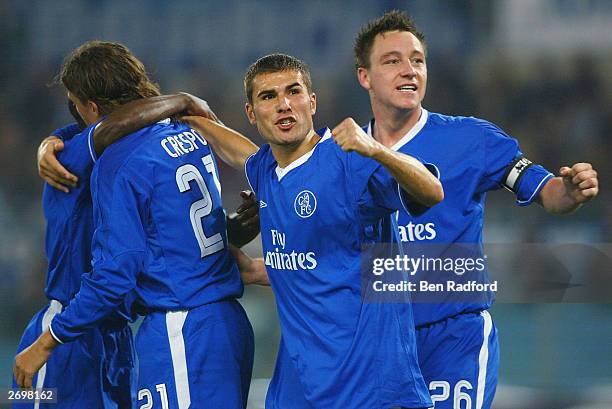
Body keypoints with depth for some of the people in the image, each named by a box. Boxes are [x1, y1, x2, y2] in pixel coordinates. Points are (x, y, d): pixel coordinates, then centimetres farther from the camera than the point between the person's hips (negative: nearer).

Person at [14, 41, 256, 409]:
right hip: (230, 320, 8)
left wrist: (45, 345, -6)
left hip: (181, 334, -8)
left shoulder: (120, 165, -13)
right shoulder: (189, 134, 10)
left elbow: (113, 277, -15)